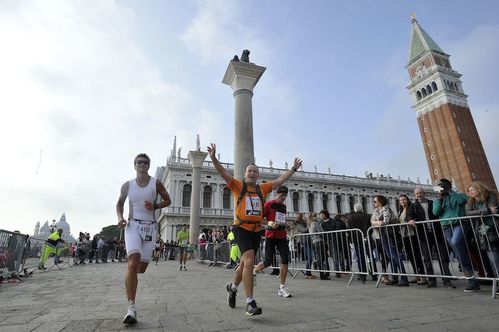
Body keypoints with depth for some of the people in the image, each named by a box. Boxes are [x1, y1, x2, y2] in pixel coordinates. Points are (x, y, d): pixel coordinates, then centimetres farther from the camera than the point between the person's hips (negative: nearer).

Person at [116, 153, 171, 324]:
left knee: (142, 267, 9)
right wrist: (120, 217, -1)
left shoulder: (156, 183, 1)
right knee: (133, 263, -21)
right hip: (133, 225, -1)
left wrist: (155, 206, -11)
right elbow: (120, 203, 17)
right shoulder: (127, 185, 4)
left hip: (150, 227, 1)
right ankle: (131, 308, -17)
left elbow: (168, 200, 8)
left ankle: (131, 277, 48)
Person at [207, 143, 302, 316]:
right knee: (249, 261, -20)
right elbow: (223, 172, -9)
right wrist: (213, 158, -21)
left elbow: (280, 180, 16)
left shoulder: (262, 189, 10)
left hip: (256, 230, 5)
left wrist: (294, 168, 19)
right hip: (241, 228, -5)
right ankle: (250, 303, -12)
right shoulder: (238, 186, 0)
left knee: (244, 263, 17)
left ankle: (232, 287, 43)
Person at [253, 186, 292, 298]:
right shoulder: (269, 204, -6)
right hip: (270, 236, -5)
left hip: (282, 236, 6)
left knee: (285, 259, -7)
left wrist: (285, 225, 9)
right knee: (268, 262, -4)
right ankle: (253, 271, 27)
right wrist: (270, 224, -21)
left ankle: (282, 287, 4)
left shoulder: (284, 206, 14)